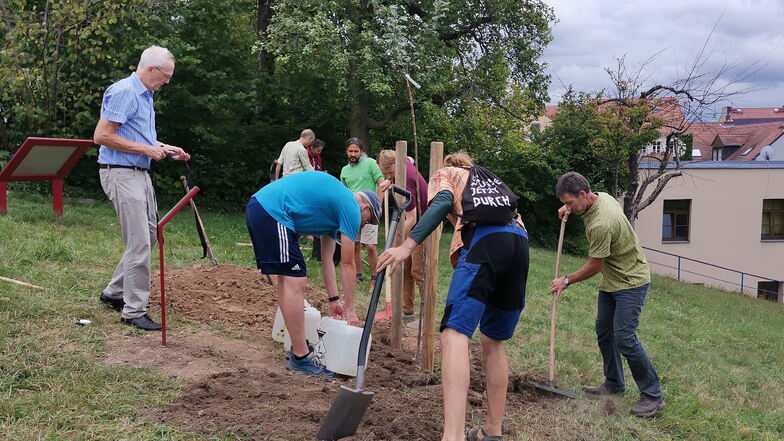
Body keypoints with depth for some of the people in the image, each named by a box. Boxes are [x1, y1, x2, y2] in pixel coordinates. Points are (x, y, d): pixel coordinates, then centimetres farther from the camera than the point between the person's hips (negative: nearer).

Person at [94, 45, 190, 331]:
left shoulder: (145, 95, 16)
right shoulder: (123, 92, -15)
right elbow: (102, 136, -21)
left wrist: (166, 149, 14)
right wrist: (146, 149, -19)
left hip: (140, 174, 10)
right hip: (122, 175, -10)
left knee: (150, 236, 15)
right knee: (139, 243, -9)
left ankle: (114, 292, 27)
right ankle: (134, 311, 0)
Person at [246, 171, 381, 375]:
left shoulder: (334, 205, 25)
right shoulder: (351, 209, -1)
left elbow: (327, 259, 25)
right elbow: (347, 265, 1)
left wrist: (334, 300, 26)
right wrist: (351, 309, 8)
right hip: (273, 212, -11)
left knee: (287, 280, 17)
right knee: (296, 283, -8)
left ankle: (298, 348, 26)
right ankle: (300, 358, -2)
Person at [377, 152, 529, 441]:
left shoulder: (444, 174, 22)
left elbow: (442, 203, -1)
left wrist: (407, 246, -11)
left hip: (484, 237, -7)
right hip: (519, 239, 7)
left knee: (454, 334, -18)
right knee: (494, 342, 17)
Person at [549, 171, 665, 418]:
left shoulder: (601, 224, -30)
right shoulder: (601, 196, -2)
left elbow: (594, 266, -19)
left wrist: (566, 281, -5)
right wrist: (569, 208, 5)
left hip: (631, 282, -10)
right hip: (611, 281, 10)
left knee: (624, 338, -14)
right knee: (604, 332, 12)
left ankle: (652, 395, -4)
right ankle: (614, 384, 25)